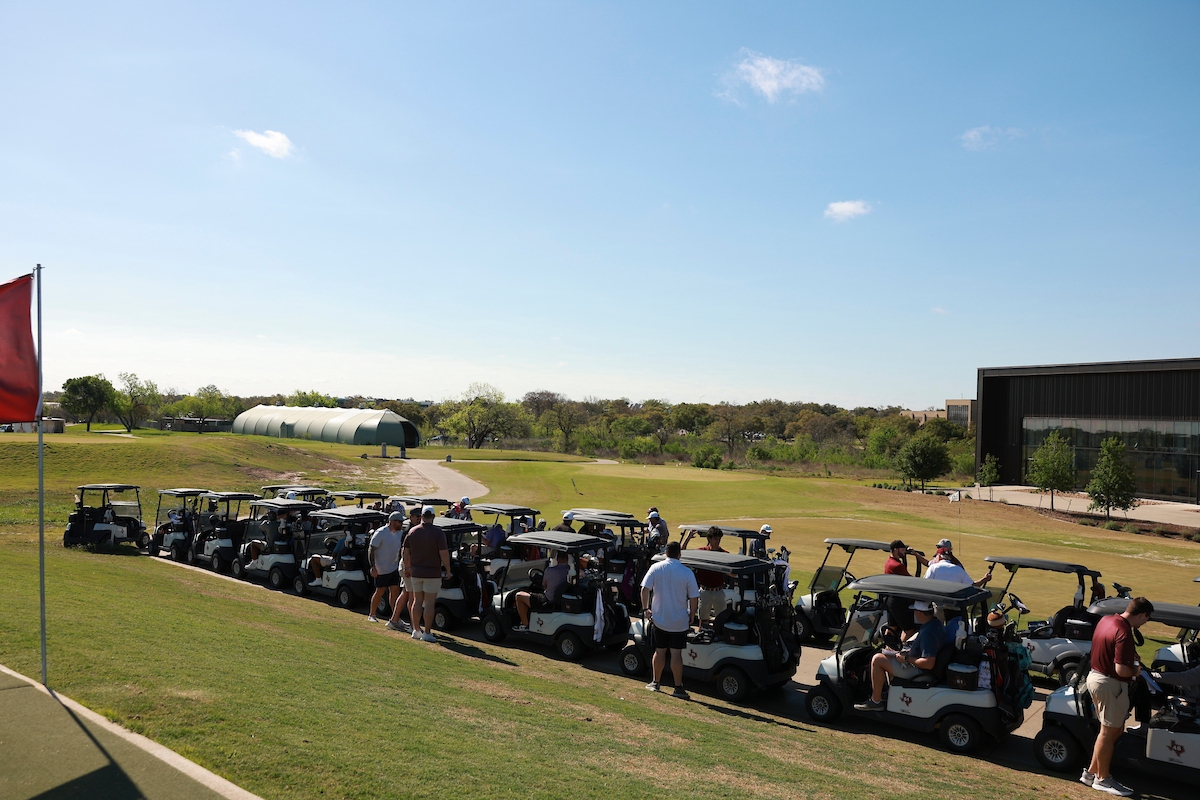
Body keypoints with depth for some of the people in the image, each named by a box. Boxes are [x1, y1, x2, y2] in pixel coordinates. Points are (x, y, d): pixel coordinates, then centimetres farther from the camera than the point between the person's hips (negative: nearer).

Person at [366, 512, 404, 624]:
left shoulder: (398, 533, 8)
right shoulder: (380, 533, -15)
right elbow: (371, 550, -15)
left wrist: (400, 564, 18)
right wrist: (373, 567, -21)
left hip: (394, 568, 7)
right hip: (381, 569, -7)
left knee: (395, 591, 1)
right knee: (380, 592, 1)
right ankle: (371, 615, 16)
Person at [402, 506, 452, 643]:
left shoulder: (412, 532, 4)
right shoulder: (438, 533, -12)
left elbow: (406, 553, 10)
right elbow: (444, 554, -13)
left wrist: (407, 568, 23)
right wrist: (448, 569, -1)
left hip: (415, 572, 5)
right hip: (432, 573, -5)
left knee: (417, 601, 14)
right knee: (429, 603, -1)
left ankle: (416, 630, 18)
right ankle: (427, 633, 0)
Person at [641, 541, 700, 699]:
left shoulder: (656, 568, -3)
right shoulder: (687, 573, -7)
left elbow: (645, 589, -7)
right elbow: (694, 599, -7)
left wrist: (646, 609, 3)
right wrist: (691, 618, 5)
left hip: (659, 619, 2)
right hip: (680, 621, -2)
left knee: (660, 651, 13)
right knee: (676, 653, 1)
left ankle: (655, 683, 23)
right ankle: (678, 688, 3)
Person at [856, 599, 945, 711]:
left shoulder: (928, 633, -31)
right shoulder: (935, 623, 1)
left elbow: (928, 663, -34)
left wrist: (907, 659, -21)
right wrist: (909, 651, 7)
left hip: (918, 670, -11)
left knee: (877, 659, -10)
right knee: (886, 656, 24)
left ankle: (876, 701, -1)